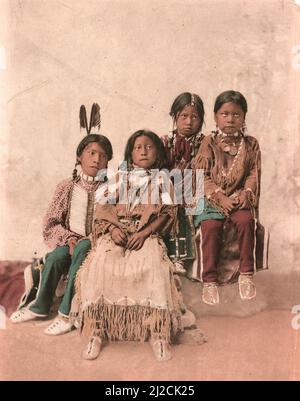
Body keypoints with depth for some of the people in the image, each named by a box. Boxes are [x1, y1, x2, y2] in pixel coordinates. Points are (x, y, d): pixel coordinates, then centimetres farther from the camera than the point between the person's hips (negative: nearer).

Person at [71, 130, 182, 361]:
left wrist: (144, 233, -11)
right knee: (100, 265, -29)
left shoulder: (162, 179, 16)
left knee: (155, 267, -33)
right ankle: (95, 331, -22)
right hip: (117, 232, 2)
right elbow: (103, 208, 10)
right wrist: (113, 229, -10)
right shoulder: (119, 178, 20)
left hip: (148, 234, -1)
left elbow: (167, 213, 4)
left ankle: (159, 334, -27)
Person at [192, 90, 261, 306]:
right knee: (210, 226, -27)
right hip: (212, 197, -1)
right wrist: (220, 197, -15)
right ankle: (209, 281, -16)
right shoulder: (209, 142, 3)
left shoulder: (251, 144, 10)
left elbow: (254, 173, 6)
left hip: (239, 197, 1)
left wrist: (245, 194, -12)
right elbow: (201, 175, -4)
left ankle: (246, 275, -12)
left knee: (246, 221, -28)